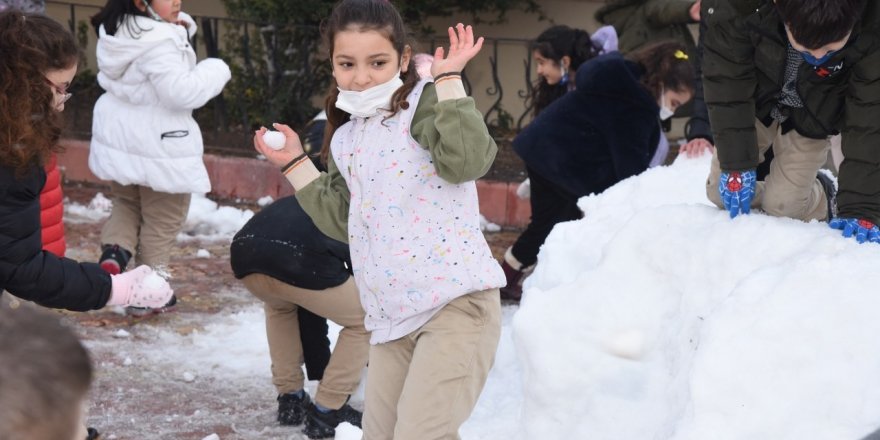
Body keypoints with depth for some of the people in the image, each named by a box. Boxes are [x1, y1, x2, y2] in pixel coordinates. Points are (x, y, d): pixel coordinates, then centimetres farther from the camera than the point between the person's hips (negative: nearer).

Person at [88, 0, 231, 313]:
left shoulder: (119, 32, 1)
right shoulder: (160, 43, -28)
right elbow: (180, 91, -29)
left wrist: (180, 29, -2)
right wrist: (217, 71, -14)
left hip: (119, 139, 8)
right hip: (159, 146, -8)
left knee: (126, 202, 30)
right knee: (161, 222, 10)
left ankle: (114, 250, 4)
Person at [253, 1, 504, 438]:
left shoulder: (422, 104, -6)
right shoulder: (345, 139, 16)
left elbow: (466, 160, -25)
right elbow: (343, 221, 21)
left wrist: (448, 79, -24)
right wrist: (296, 164, 21)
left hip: (455, 303, -8)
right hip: (392, 318, 8)